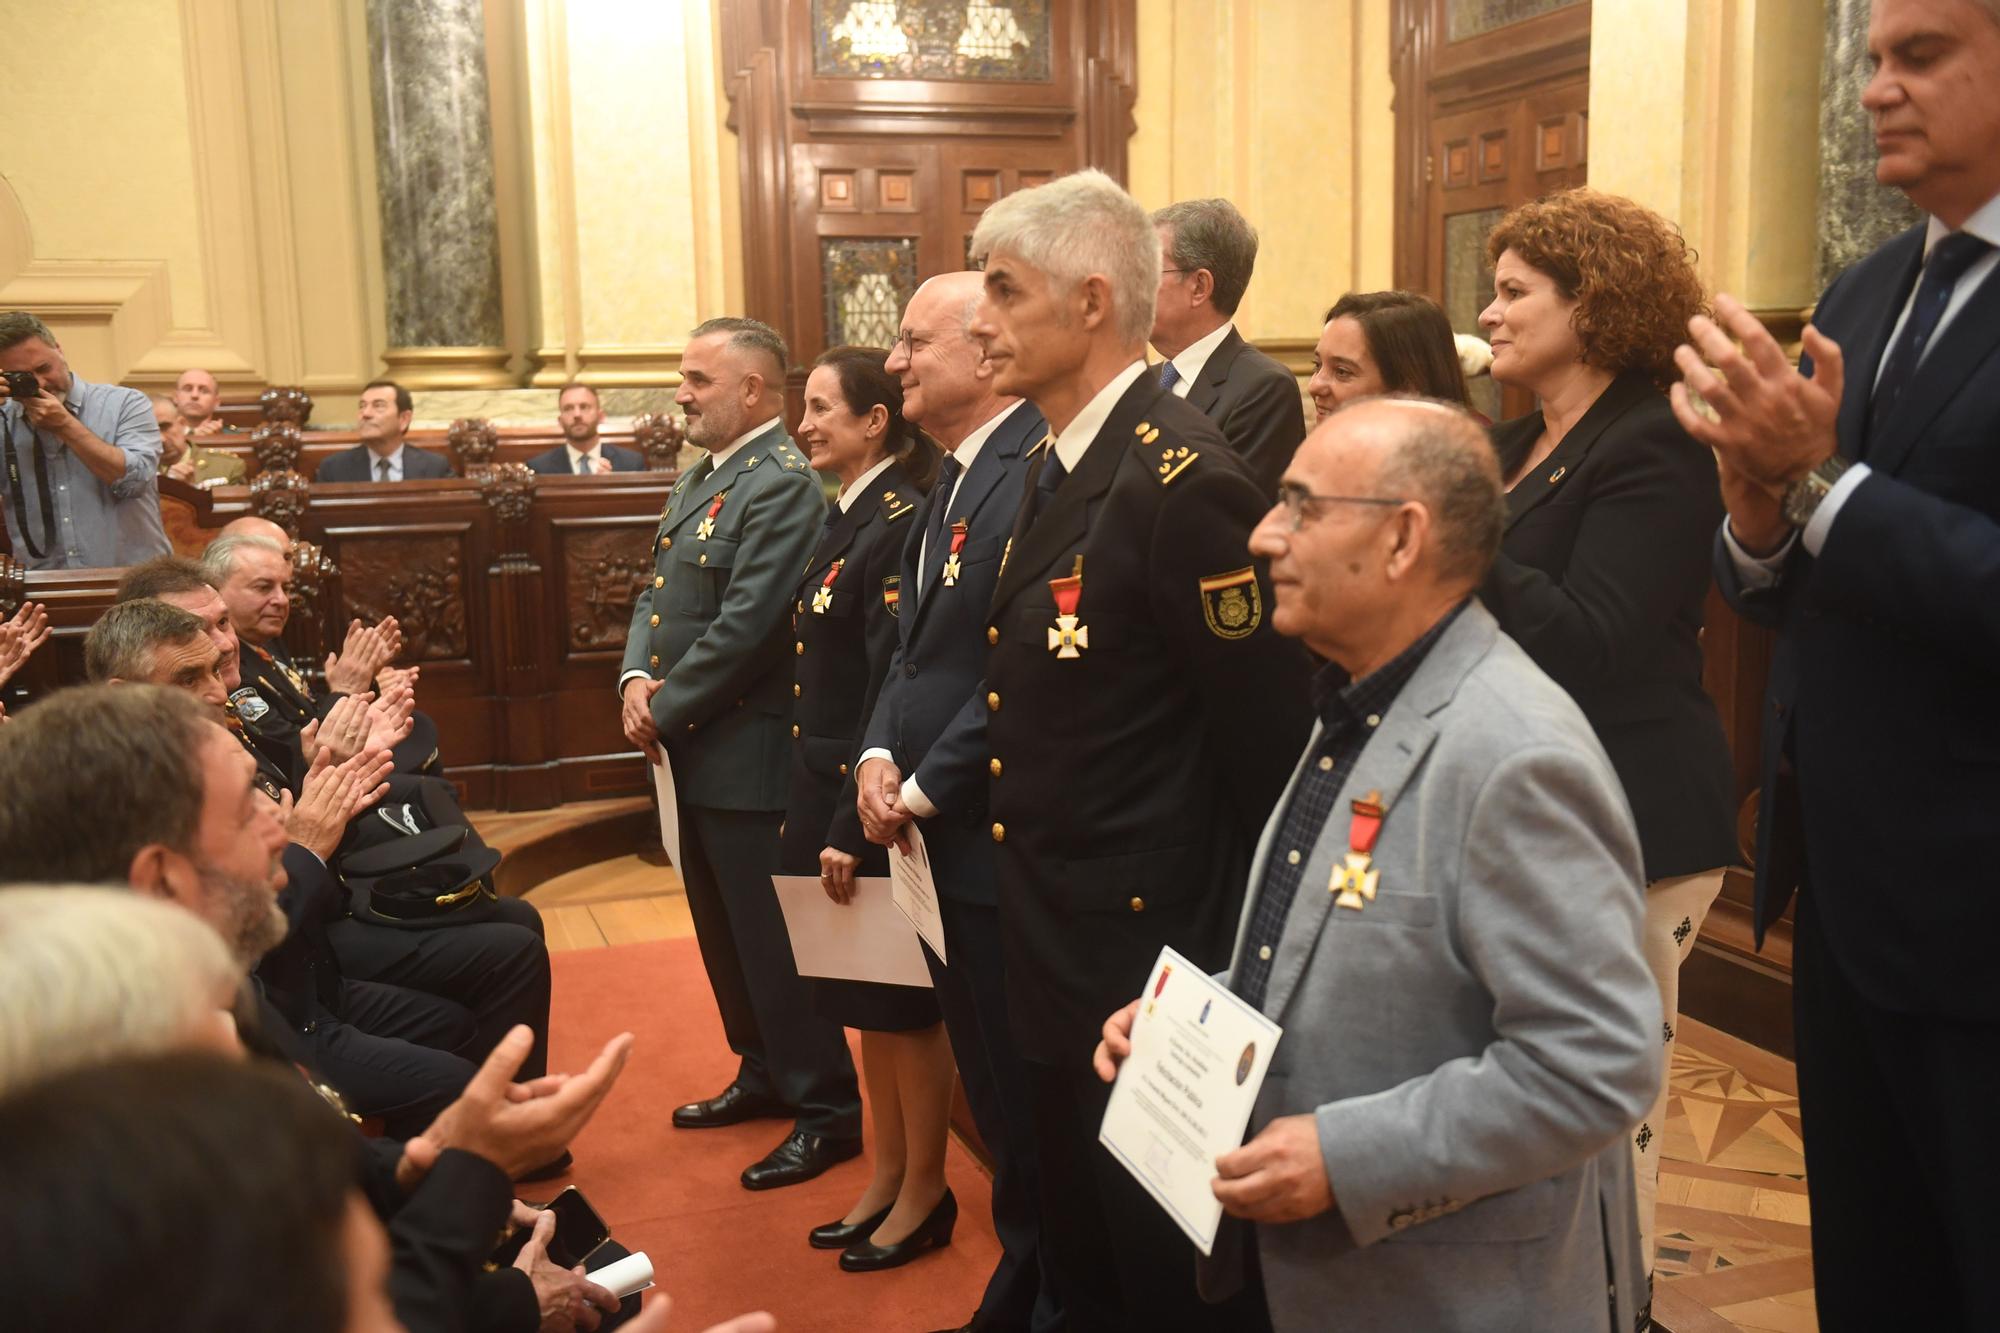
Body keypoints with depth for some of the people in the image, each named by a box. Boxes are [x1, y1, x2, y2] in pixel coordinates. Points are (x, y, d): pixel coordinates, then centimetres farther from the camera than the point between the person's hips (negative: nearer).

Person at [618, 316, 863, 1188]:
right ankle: (763, 1073, 37)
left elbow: (744, 628, -24)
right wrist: (636, 678, -3)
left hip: (748, 754, -10)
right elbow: (656, 596, 15)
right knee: (723, 931, 20)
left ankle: (827, 1112, 13)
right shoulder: (699, 478, 13)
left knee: (773, 939, 0)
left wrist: (667, 711, -14)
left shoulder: (781, 486, -18)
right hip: (695, 753, 10)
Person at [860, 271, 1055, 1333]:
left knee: (1028, 1100, 5)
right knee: (995, 1097, 20)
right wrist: (880, 755, 0)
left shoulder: (1037, 472, -17)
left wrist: (928, 789, -14)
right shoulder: (952, 478, 14)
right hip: (944, 844, 9)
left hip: (1001, 843, -9)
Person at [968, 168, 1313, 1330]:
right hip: (1058, 947, 9)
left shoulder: (1183, 480, -22)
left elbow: (1268, 748, -21)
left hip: (1152, 958, -9)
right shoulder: (1056, 469, 8)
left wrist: (1233, 974, -15)